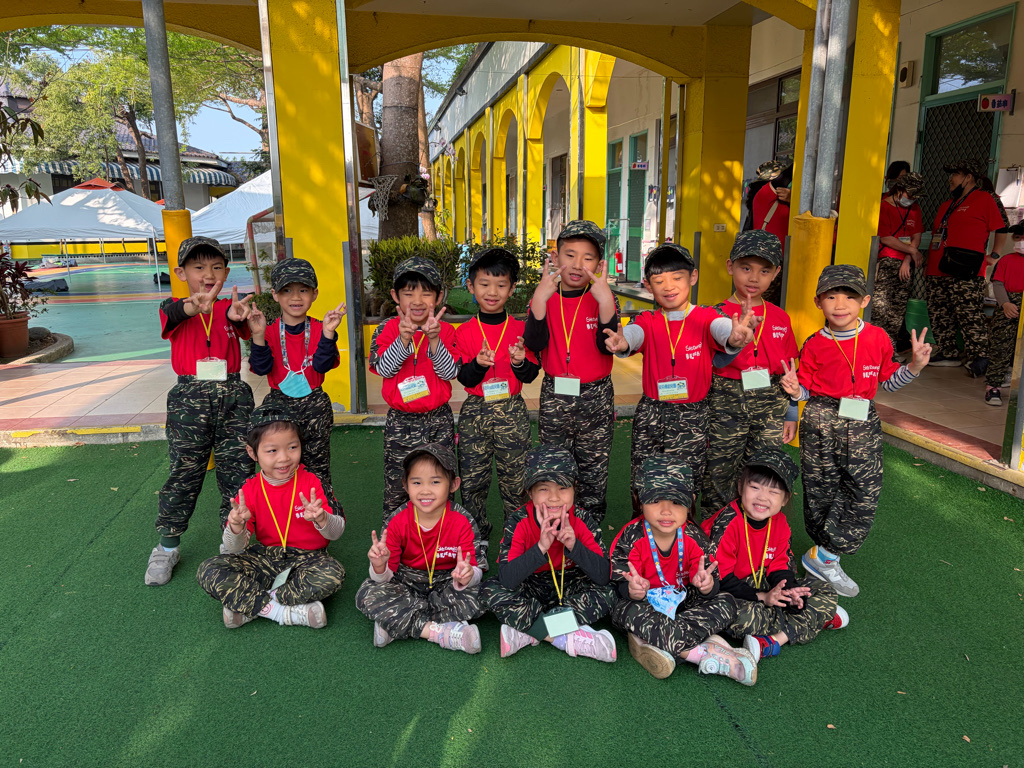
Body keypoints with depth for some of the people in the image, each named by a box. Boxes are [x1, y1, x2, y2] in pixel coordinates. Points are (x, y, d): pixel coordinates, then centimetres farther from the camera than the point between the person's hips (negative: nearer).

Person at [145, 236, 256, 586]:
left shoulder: (231, 307, 6)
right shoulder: (175, 309, 4)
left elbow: (245, 326, -18)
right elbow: (173, 314, -22)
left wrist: (237, 315, -44)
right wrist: (193, 307, -47)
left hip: (233, 394, 1)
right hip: (190, 397, -1)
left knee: (238, 468, 5)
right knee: (183, 472, 4)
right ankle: (168, 546, 22)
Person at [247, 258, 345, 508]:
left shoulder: (319, 329, -2)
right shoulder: (270, 331, -1)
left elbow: (322, 364, -15)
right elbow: (261, 367, -12)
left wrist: (328, 333, -27)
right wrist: (258, 336, -25)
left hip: (314, 406, 0)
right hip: (278, 405, 1)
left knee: (317, 468, 9)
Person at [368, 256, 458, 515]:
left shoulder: (446, 330, -2)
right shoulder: (388, 329, -2)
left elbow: (450, 372, -12)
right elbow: (384, 368, -15)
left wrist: (434, 339, -26)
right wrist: (403, 338, -28)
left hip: (439, 419, 1)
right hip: (401, 421, 0)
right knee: (396, 485, 9)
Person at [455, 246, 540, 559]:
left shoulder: (520, 329, 1)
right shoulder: (464, 332, 1)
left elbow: (532, 375, -1)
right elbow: (464, 378, -3)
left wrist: (520, 363, -21)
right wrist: (478, 364, -22)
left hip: (512, 411, 0)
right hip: (475, 412, 1)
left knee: (514, 479, 5)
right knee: (472, 480, 5)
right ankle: (478, 540, 23)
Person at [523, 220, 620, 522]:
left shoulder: (602, 298, -3)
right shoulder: (545, 297, -1)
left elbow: (608, 347, -17)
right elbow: (534, 344, -16)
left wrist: (605, 301, -29)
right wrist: (540, 298, -27)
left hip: (595, 397, -1)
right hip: (554, 396, 1)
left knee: (593, 472, 12)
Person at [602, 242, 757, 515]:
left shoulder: (705, 317, -3)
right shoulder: (647, 321, 1)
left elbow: (721, 328, -27)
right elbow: (634, 333, -22)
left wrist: (734, 337, -52)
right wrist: (622, 343, -48)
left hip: (692, 415, -1)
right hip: (650, 413, 2)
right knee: (641, 484, 9)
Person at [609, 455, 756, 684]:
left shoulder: (694, 538, -10)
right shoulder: (631, 538, -18)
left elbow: (711, 584, -11)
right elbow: (621, 585, -18)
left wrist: (706, 585, -37)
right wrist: (633, 591, -44)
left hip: (683, 602, 4)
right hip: (646, 603, -3)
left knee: (725, 603, -19)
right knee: (628, 611, -36)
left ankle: (650, 641, -35)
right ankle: (705, 652, -34)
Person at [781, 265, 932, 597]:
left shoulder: (878, 338, 3)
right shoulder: (815, 345, -1)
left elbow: (886, 381, 13)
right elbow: (806, 388, 4)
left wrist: (914, 367, -3)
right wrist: (794, 389, -17)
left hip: (862, 423, 2)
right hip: (821, 422, -1)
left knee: (865, 492, -5)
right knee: (821, 490, 3)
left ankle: (824, 555, 7)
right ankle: (825, 557, 17)